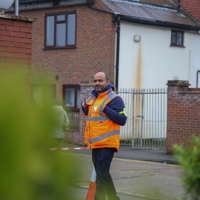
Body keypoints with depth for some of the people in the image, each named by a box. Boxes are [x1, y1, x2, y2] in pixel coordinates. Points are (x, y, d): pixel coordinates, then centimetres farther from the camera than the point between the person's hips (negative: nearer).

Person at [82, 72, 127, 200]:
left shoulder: (114, 99, -10)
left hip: (107, 143, -9)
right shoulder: (93, 98, 15)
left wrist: (106, 109, -22)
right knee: (103, 174, 18)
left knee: (102, 175, -11)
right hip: (95, 144, 9)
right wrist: (85, 107, 10)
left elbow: (122, 120, -18)